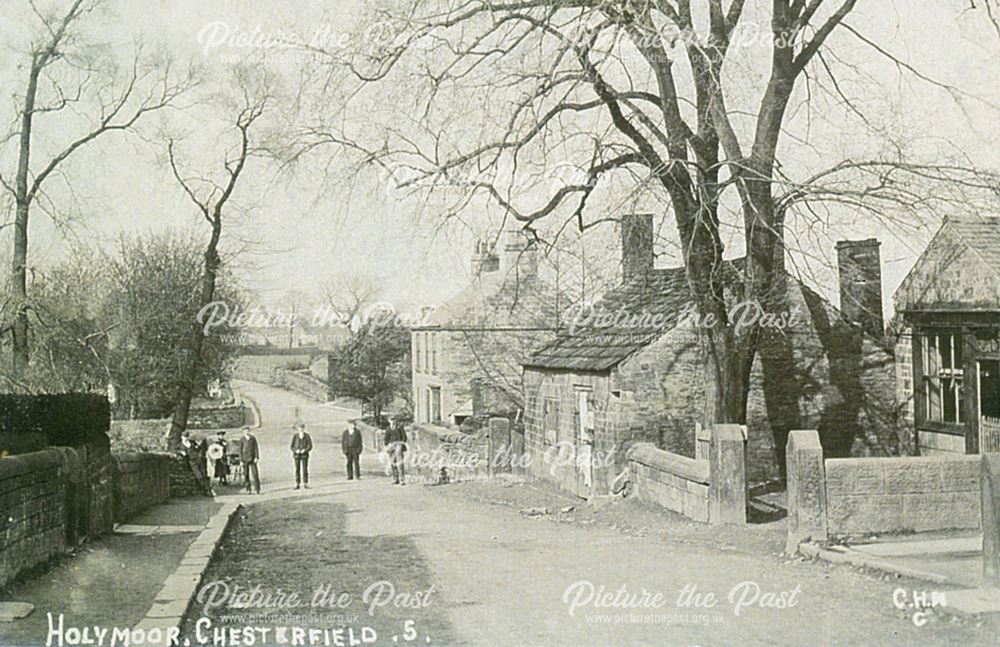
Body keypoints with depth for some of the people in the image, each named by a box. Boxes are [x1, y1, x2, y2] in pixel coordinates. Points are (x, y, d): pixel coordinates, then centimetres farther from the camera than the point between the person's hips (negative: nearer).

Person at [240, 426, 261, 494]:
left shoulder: (253, 439, 2)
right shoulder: (242, 440, 0)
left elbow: (256, 448, 1)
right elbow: (240, 450, 2)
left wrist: (257, 457, -9)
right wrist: (241, 460, -3)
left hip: (252, 459, 0)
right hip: (245, 459, 0)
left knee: (255, 474, -5)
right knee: (246, 474, 1)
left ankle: (257, 489, -3)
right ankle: (247, 489, 8)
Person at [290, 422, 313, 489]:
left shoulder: (307, 436, -1)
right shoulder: (295, 436, 0)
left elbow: (310, 446, -1)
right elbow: (292, 446, 2)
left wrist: (305, 450, -19)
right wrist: (296, 450, -17)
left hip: (304, 455, -1)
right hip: (297, 455, 1)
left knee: (305, 469, -3)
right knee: (297, 469, 3)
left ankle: (305, 484, 1)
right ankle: (297, 484, 8)